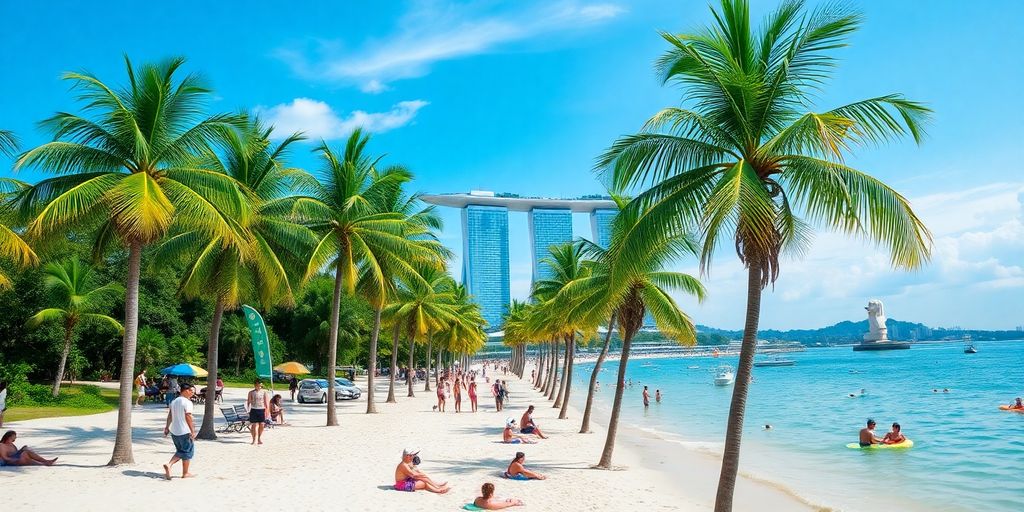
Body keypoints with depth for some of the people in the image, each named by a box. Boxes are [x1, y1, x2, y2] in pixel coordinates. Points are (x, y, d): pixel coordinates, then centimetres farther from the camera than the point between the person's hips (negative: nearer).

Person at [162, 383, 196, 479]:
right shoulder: (187, 402, -15)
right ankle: (185, 473, 12)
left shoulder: (174, 401, 11)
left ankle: (169, 465, 0)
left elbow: (170, 416, 13)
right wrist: (193, 431, -17)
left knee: (180, 451, 20)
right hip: (184, 432, -8)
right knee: (188, 452, 6)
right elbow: (188, 417, -19)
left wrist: (167, 427, 20)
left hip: (174, 431, 8)